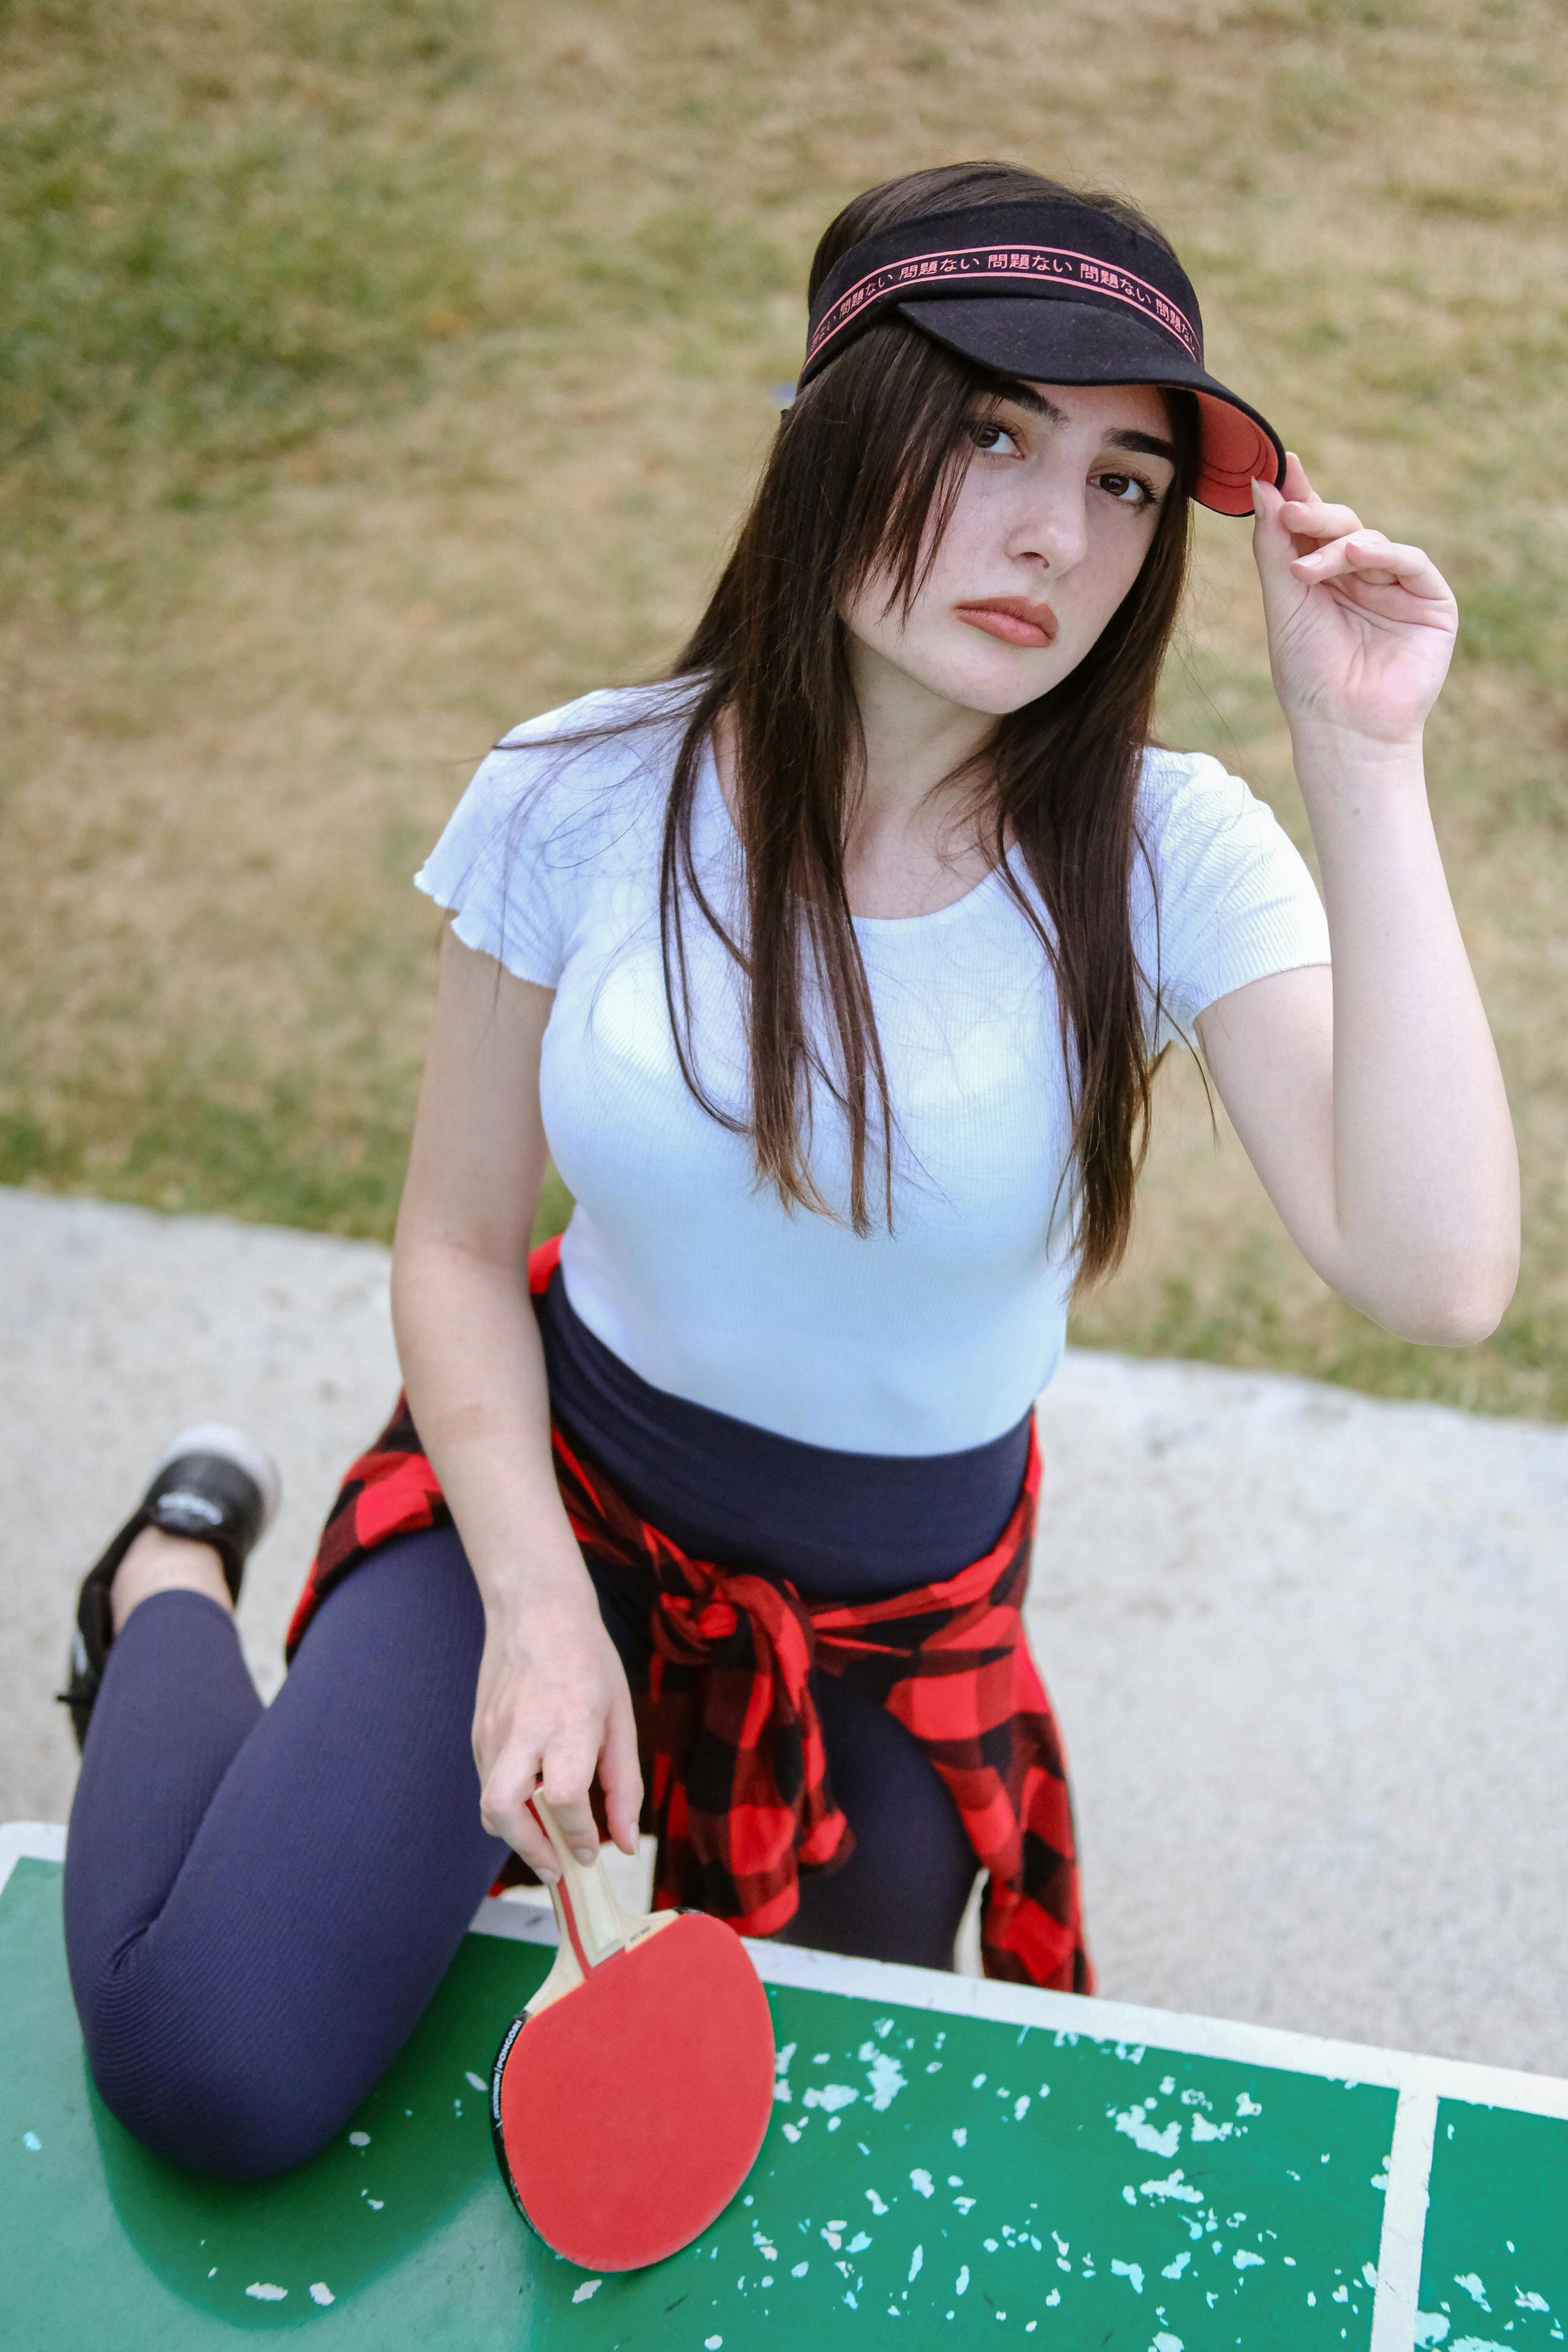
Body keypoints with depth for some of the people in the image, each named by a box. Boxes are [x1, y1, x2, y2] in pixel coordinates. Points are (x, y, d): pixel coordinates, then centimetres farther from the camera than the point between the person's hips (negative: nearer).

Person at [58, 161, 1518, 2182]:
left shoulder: (1165, 855, -19)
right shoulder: (581, 803, -18)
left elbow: (1436, 1276, -33)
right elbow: (460, 1247, -6)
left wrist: (1365, 765, -34)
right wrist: (536, 1602, -19)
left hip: (905, 1603, 2)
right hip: (559, 1483, -1)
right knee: (218, 2078, -20)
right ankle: (175, 1592, 10)